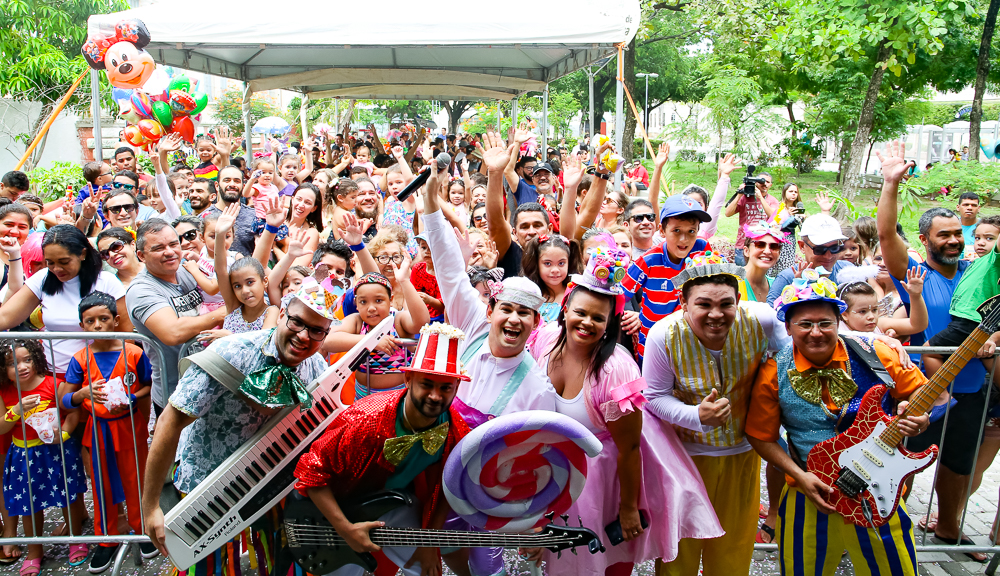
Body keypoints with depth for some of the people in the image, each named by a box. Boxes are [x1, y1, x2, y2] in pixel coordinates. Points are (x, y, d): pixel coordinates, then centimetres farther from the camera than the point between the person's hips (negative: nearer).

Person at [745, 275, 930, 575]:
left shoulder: (873, 355, -10)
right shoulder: (774, 373, -11)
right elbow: (762, 437, -2)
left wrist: (916, 414, -18)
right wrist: (800, 476, -10)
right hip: (811, 493, 0)